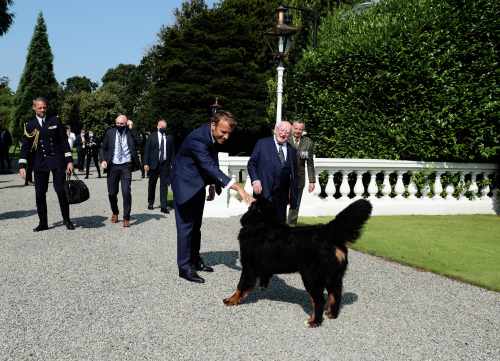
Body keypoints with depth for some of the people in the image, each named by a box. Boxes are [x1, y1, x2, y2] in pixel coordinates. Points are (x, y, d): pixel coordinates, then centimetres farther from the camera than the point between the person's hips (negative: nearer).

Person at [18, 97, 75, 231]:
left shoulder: (55, 121, 5)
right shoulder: (30, 125, 7)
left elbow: (64, 141, 3)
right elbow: (25, 146, 6)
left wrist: (69, 160, -4)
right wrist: (22, 166, -2)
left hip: (57, 160, -2)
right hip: (39, 162, 2)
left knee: (61, 190, -5)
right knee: (40, 193, 3)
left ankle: (66, 220, 9)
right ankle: (43, 222, 14)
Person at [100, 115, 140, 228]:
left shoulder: (130, 133, 3)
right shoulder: (110, 132, 6)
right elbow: (103, 148, 8)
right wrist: (103, 160, -3)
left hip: (126, 166, -2)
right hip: (113, 166, 2)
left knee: (126, 192, -10)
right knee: (112, 193, 8)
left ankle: (126, 218, 2)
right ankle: (115, 213, 34)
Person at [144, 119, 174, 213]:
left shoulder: (169, 138, 5)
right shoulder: (152, 137, 2)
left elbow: (172, 152, 6)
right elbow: (147, 151, 0)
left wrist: (172, 163, -1)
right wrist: (146, 163, -7)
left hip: (165, 164, 0)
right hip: (154, 164, 0)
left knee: (164, 185, -2)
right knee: (152, 184, 12)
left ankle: (164, 206, -1)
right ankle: (150, 202, 28)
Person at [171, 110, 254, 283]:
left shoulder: (214, 137, -6)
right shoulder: (197, 138, -32)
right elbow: (210, 166, -40)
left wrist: (213, 184, 6)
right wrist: (238, 188, -46)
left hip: (199, 184, 8)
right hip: (185, 183, -8)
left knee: (196, 225, 16)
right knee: (186, 225, -5)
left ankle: (195, 260, 28)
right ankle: (184, 267, 4)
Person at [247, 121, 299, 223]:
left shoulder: (292, 150, 13)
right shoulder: (262, 143, 3)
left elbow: (294, 174, 14)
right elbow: (251, 164, 3)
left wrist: (293, 195, 9)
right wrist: (255, 180, -12)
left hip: (282, 195, 4)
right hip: (264, 192, -4)